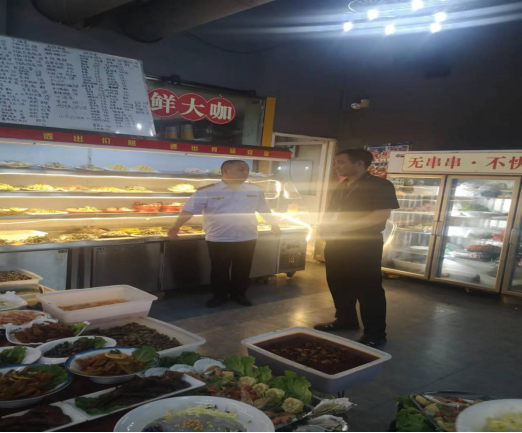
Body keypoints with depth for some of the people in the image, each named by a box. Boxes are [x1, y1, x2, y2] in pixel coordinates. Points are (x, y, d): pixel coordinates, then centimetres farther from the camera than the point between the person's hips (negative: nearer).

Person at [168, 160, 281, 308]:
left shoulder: (255, 190, 2)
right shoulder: (207, 191, -9)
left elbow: (265, 210, 16)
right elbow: (189, 210, -9)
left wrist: (274, 224, 21)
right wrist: (176, 227, -17)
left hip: (247, 239, 3)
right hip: (218, 240, -2)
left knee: (243, 269, 11)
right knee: (219, 269, 9)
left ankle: (239, 293, 30)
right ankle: (220, 295, 27)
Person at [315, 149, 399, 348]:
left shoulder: (380, 185, -10)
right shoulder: (342, 186, 14)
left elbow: (382, 215, -20)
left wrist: (342, 226, -23)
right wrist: (324, 225, 0)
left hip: (365, 245, -8)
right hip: (337, 243, 8)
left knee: (367, 288, -2)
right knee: (338, 284, 15)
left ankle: (375, 334, 8)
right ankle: (346, 320, 33)